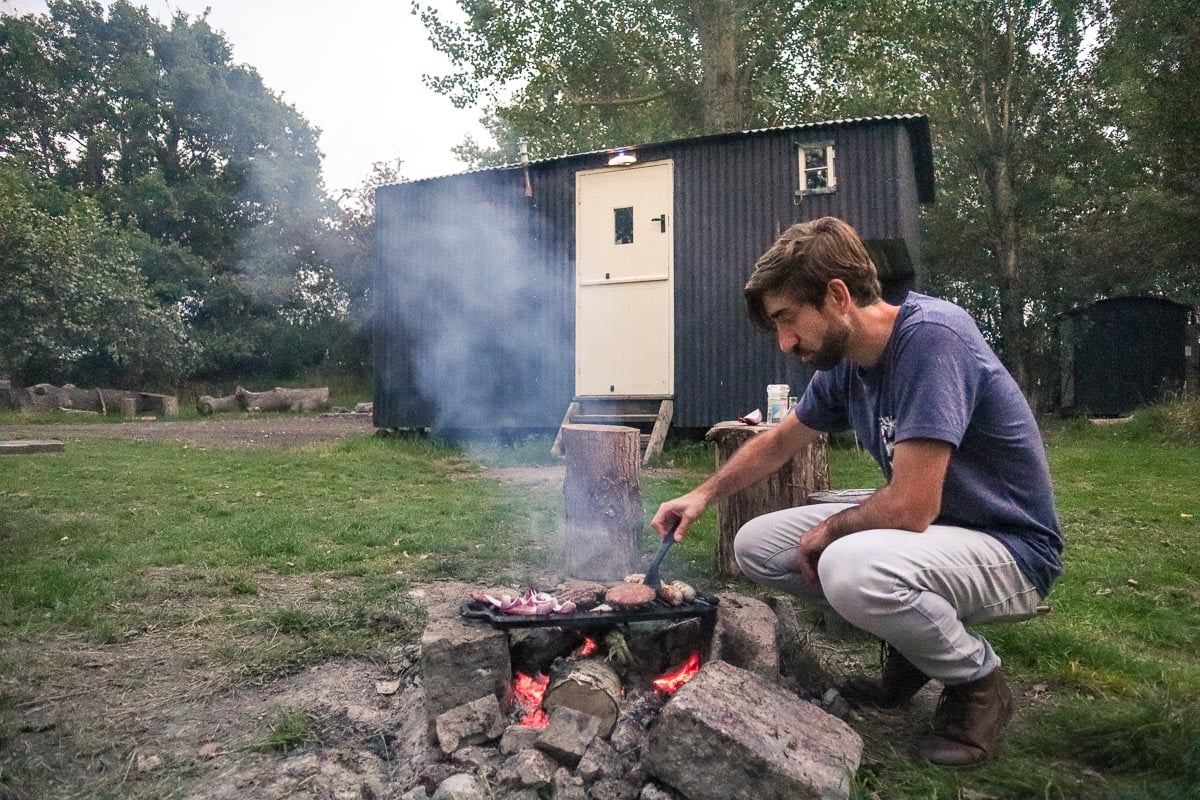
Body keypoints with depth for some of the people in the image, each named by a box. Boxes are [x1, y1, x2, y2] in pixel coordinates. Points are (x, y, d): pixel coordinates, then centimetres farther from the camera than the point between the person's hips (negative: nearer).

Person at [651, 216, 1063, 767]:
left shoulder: (930, 336, -27)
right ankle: (916, 641, 13)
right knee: (756, 545, 3)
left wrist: (826, 530, -12)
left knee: (849, 567, -36)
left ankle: (978, 679, -5)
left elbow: (910, 507, -31)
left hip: (1008, 549, -8)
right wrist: (705, 493, 5)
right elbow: (780, 441, 17)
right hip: (929, 529, 8)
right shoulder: (843, 362, -1)